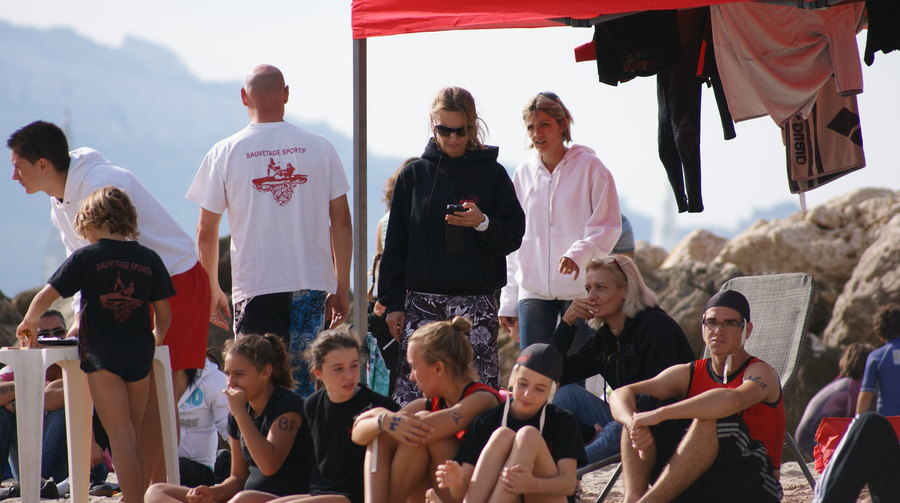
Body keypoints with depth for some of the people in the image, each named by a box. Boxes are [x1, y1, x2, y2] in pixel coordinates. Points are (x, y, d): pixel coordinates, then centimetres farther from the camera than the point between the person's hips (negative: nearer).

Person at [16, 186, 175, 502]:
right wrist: (154, 341, 30)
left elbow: (44, 298, 0)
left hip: (102, 356, -4)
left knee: (121, 438, -8)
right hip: (139, 356, 4)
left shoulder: (85, 257, -2)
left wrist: (29, 322, 20)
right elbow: (163, 314, 10)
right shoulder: (150, 259, 7)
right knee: (132, 439, 14)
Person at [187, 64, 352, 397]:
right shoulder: (319, 148, 3)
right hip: (311, 283, 2)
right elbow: (340, 219, 6)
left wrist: (213, 289, 16)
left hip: (255, 288, -2)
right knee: (302, 385, 8)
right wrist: (341, 286, 13)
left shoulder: (225, 153, -1)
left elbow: (206, 231, 3)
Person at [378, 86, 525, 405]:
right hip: (422, 299, 2)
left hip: (475, 298, -2)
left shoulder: (491, 174, 5)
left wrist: (483, 223, -16)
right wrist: (393, 302, 6)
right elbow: (396, 243, 11)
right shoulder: (414, 175, 10)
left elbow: (514, 235, 5)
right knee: (412, 388, -5)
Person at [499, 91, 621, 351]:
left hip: (580, 289, -3)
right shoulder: (524, 173, 11)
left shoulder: (590, 167, -1)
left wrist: (579, 252, -23)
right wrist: (508, 301, 11)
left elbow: (608, 226, -3)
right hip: (533, 290, 3)